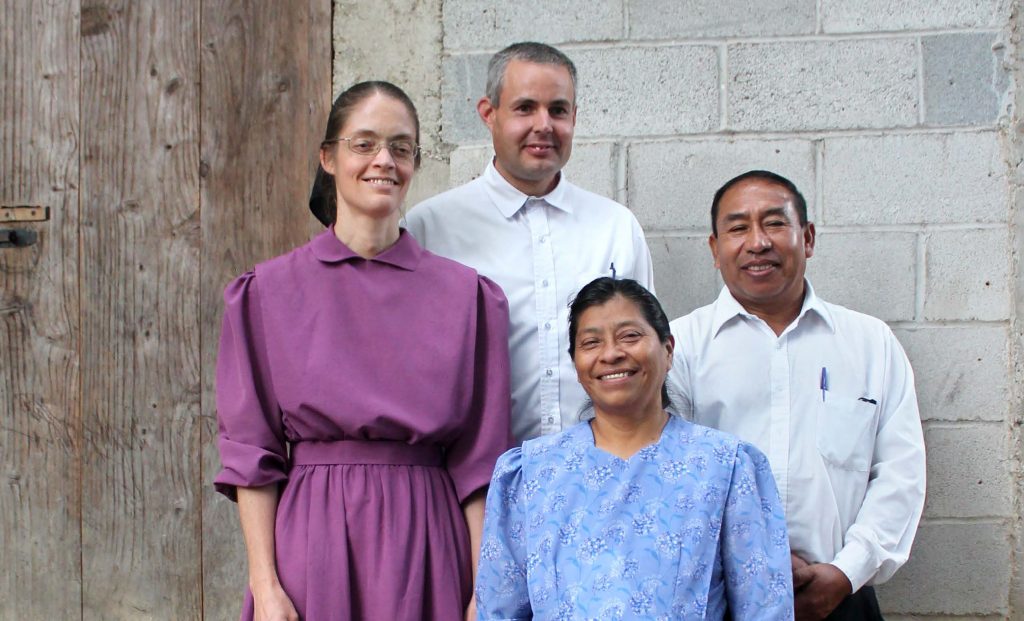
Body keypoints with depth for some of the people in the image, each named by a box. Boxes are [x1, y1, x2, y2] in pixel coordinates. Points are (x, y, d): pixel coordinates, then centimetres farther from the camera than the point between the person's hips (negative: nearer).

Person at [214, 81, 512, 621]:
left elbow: (478, 461, 2)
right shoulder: (268, 292, 1)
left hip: (427, 550, 1)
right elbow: (253, 455, -1)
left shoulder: (466, 296, 3)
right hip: (314, 548, 0)